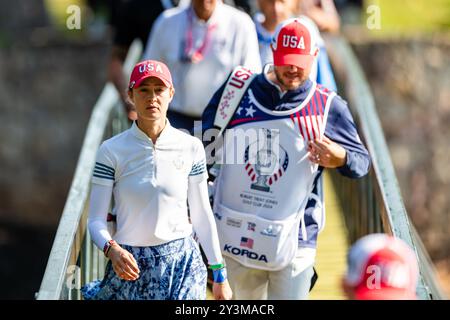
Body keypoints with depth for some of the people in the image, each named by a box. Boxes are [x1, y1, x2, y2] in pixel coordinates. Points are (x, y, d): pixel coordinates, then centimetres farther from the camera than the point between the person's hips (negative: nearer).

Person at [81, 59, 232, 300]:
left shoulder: (190, 147, 2)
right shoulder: (111, 151, -4)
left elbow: (202, 214, 8)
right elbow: (96, 220, -5)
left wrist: (219, 274, 8)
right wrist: (112, 250, -25)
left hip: (182, 262, 1)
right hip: (130, 264, -1)